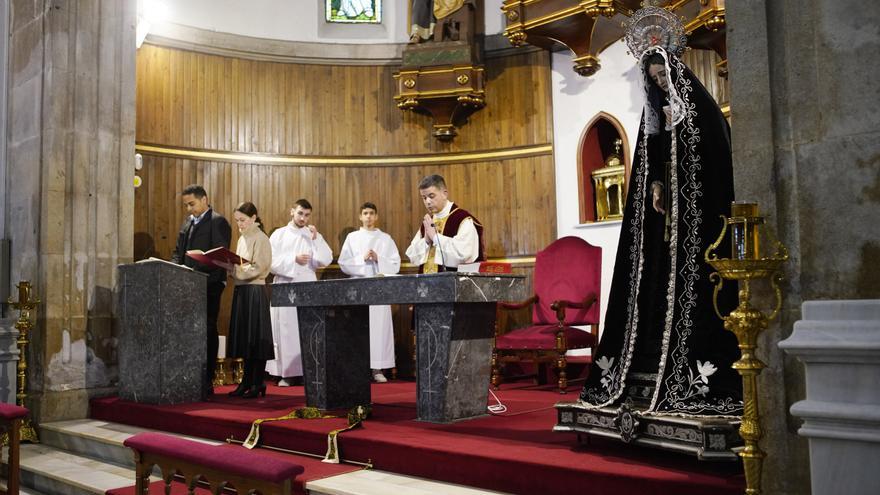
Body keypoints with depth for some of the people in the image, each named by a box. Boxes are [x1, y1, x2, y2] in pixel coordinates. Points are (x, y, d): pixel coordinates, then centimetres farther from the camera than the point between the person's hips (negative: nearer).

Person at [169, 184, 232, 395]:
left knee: (207, 332, -2)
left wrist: (196, 271, -21)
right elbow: (178, 251, 22)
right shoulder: (187, 222, 19)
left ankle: (206, 382, 3)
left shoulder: (217, 222, -5)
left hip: (208, 285, -7)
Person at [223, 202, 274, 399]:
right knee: (244, 337, 10)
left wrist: (231, 266, -20)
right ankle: (247, 381, 16)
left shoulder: (260, 239, -8)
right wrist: (228, 265, -2)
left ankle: (258, 383, 2)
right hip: (241, 290, 8)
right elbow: (238, 266, 18)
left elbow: (257, 268, -15)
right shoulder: (242, 239, 16)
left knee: (255, 336, -4)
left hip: (255, 291, -8)